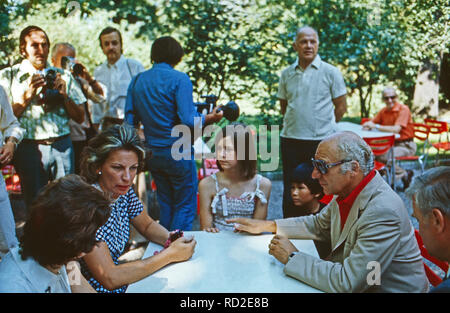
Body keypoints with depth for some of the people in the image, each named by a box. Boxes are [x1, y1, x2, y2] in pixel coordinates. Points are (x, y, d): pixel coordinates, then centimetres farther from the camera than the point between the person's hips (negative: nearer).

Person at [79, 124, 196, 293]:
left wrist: (171, 240, -7)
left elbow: (147, 225, 13)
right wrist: (170, 255, -20)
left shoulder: (123, 190, -4)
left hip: (121, 283, 6)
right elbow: (109, 279, -24)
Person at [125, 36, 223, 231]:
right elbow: (188, 121, -21)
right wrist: (208, 118, -3)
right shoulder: (179, 79, -12)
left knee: (165, 204, 20)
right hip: (177, 152, -6)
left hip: (152, 153, 6)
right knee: (185, 206, 7)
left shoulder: (137, 80, 5)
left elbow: (130, 120, 3)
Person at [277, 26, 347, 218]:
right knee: (290, 192, 10)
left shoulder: (330, 72, 0)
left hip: (321, 140, -3)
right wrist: (297, 123, 10)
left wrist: (322, 126, 4)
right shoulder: (287, 74, 9)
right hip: (290, 139, 3)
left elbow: (341, 106, 3)